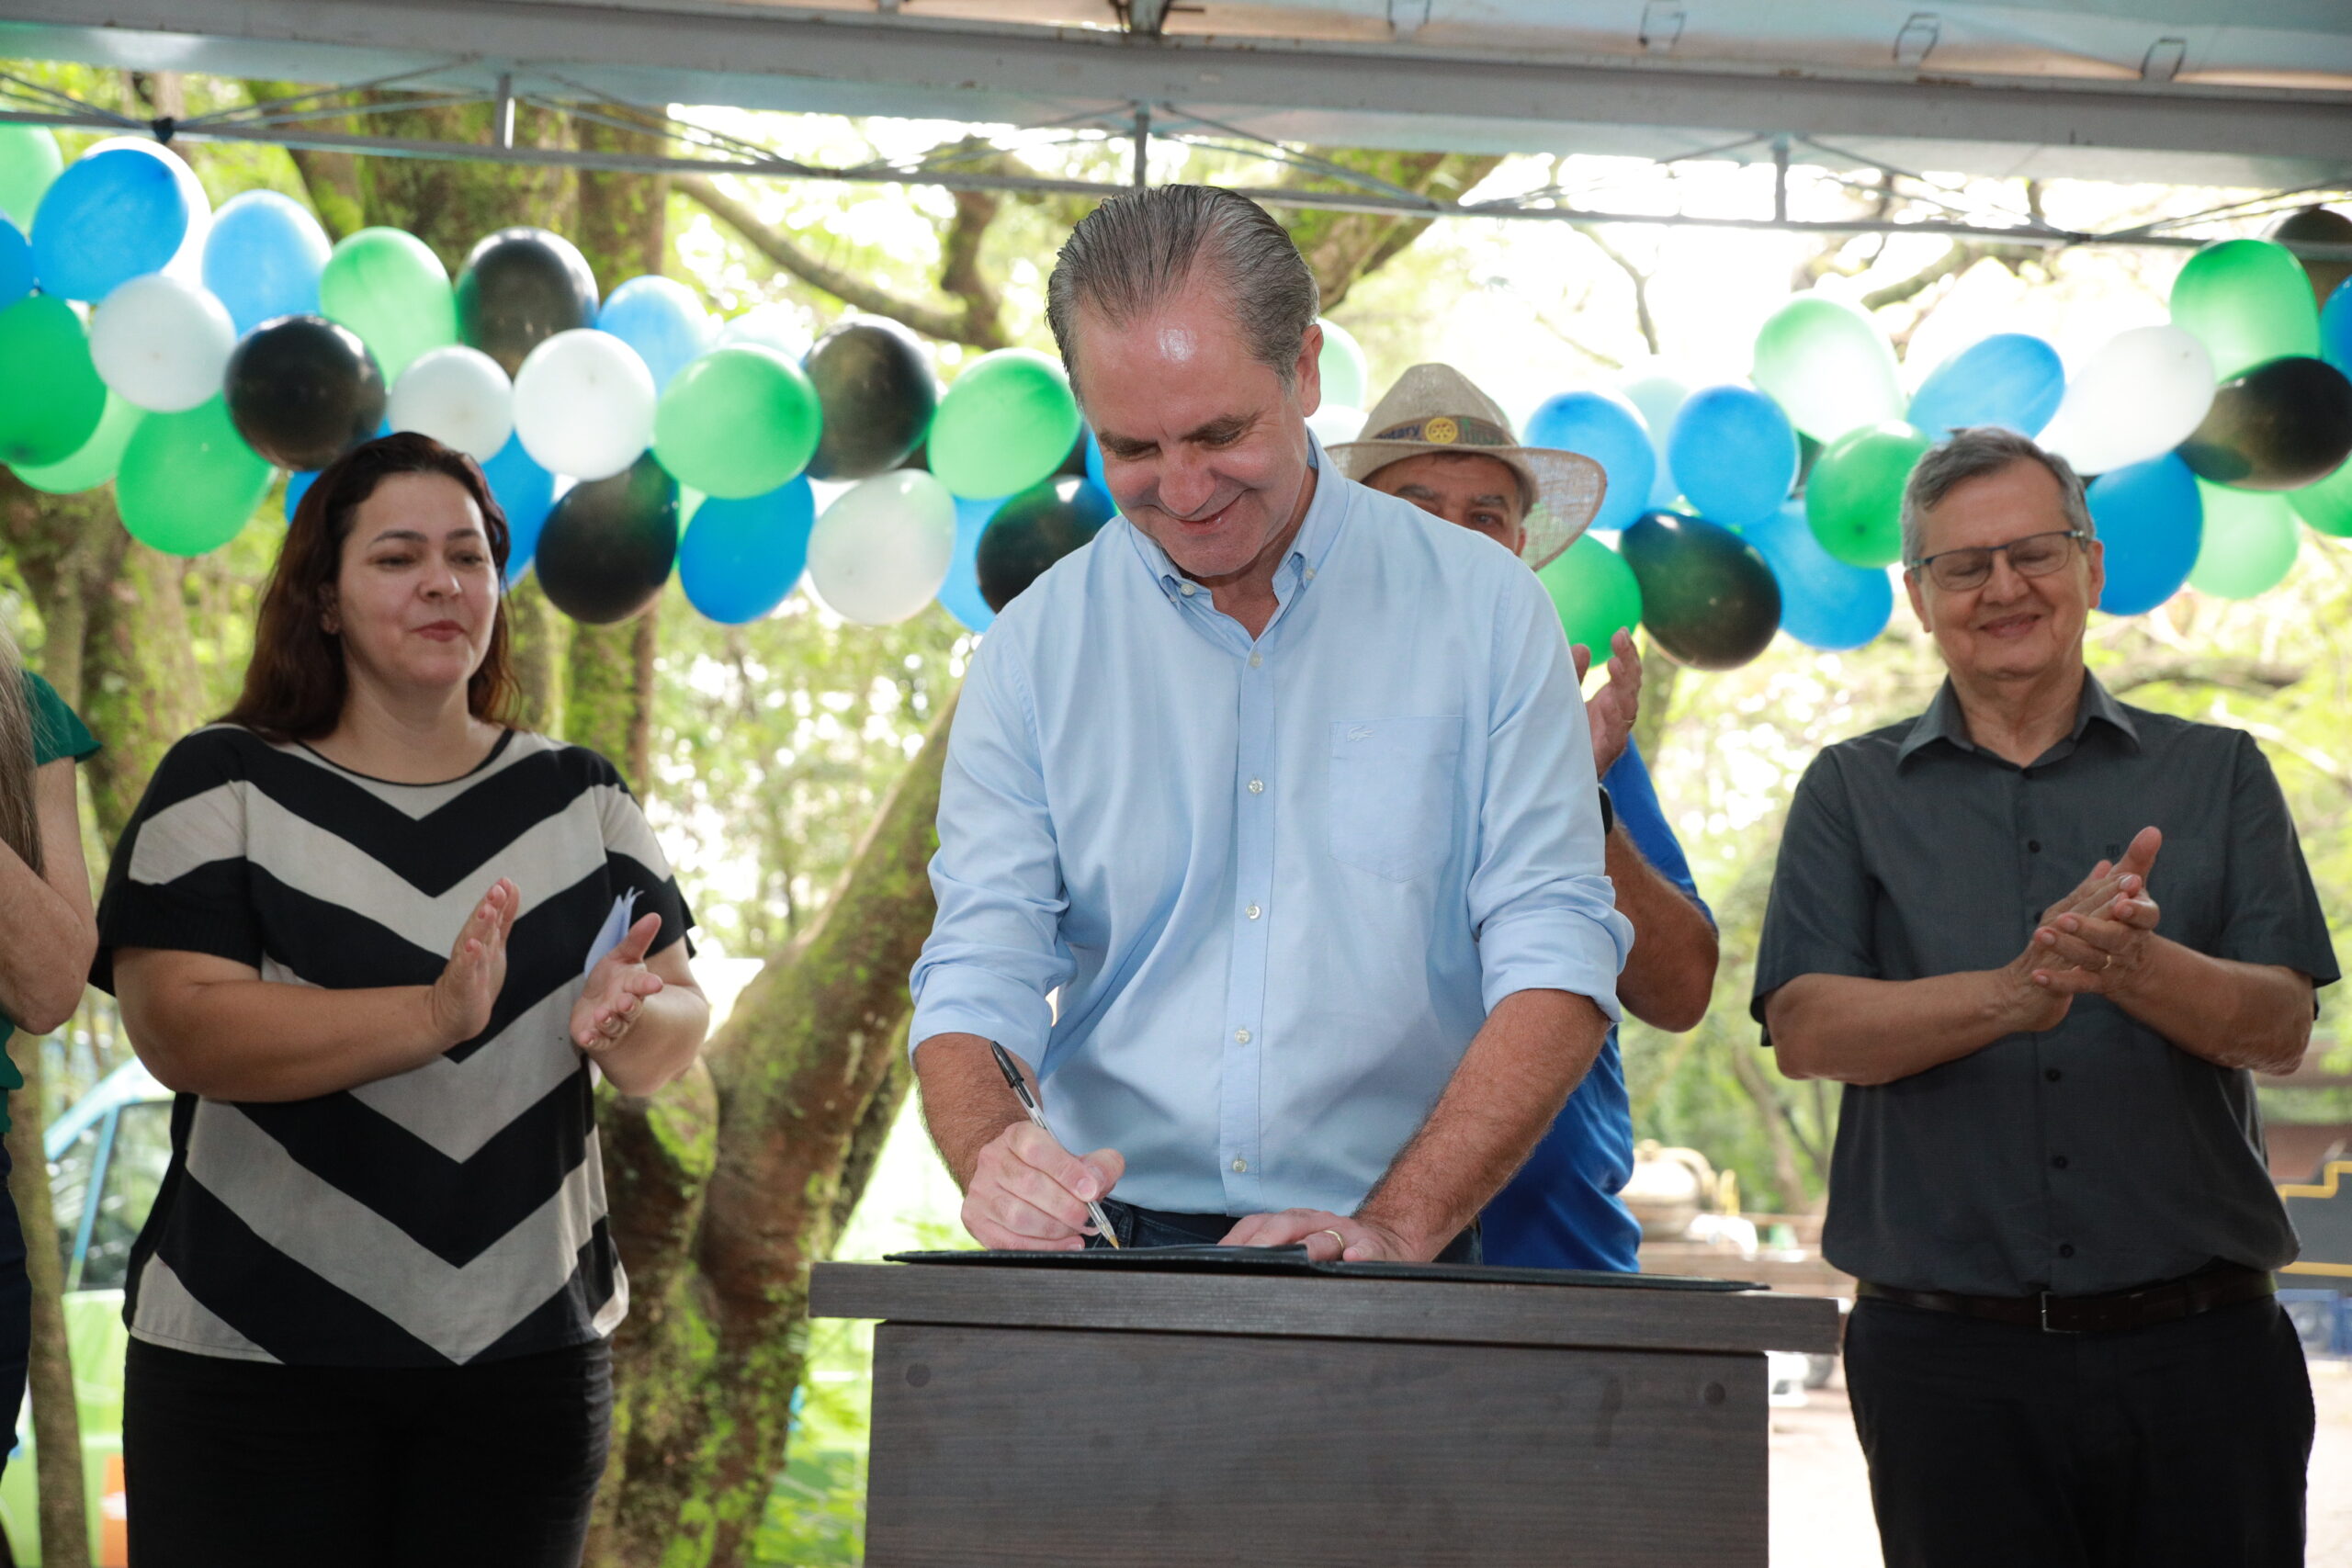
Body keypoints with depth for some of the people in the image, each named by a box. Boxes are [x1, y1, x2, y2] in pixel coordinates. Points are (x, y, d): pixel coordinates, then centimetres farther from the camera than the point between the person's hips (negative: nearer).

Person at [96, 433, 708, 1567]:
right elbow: (177, 1028, -13)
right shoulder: (226, 785, -1)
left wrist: (624, 1022, -19)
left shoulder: (579, 797, 9)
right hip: (253, 1355, -3)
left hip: (528, 1350, 3)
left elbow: (675, 1033, 5)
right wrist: (434, 1017, -26)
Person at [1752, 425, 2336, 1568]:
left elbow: (2281, 1028, 2)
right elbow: (1805, 1030, -4)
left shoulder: (2217, 774, 11)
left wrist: (2133, 967, -20)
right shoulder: (1854, 792, 10)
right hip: (1949, 1358, 0)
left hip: (2199, 1347, 1)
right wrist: (2015, 994, -20)